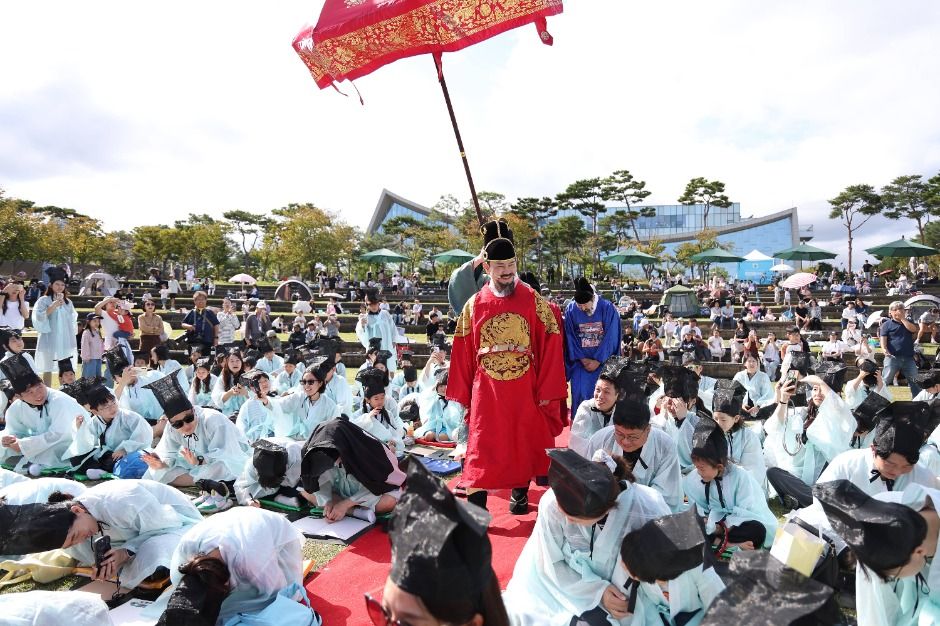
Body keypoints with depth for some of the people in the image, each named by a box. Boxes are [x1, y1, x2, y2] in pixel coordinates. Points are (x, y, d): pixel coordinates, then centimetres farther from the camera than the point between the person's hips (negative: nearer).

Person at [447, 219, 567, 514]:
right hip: (486, 391, 0)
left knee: (524, 444, 14)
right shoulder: (474, 305, 0)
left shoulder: (534, 301, -4)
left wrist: (546, 391, -4)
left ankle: (520, 494, 34)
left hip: (524, 390, 0)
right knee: (482, 448, 1)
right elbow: (462, 353, 4)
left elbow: (550, 347, -3)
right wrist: (462, 395, 5)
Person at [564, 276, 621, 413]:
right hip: (580, 362, 1)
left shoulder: (608, 308, -11)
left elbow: (611, 337, -10)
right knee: (580, 395, -3)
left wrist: (598, 361, -11)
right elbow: (570, 338, -2)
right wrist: (582, 359, -8)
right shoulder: (570, 309, -7)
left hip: (603, 361, -1)